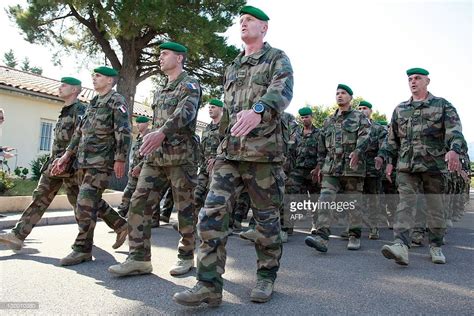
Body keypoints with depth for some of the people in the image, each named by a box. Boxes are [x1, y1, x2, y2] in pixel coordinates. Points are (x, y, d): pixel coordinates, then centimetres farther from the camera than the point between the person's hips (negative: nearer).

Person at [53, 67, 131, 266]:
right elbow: (79, 132, 22)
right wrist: (67, 155, 17)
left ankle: (82, 249, 0)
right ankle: (122, 226, 28)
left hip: (101, 162, -9)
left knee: (86, 204, -10)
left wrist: (120, 159, -21)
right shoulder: (93, 103, 20)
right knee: (93, 202, 14)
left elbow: (123, 132, -14)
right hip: (84, 161, 9)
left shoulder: (117, 102, -5)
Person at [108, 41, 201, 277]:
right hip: (155, 157, 7)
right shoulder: (160, 91, 24)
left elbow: (185, 112, -21)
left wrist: (162, 132, -36)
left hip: (181, 156, -7)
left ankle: (186, 257, 15)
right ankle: (139, 258, 2)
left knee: (185, 209, 1)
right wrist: (149, 144, 21)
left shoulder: (190, 85, 0)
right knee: (139, 203, -2)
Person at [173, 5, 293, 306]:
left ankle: (266, 277, 21)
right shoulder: (232, 67, 23)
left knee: (267, 217, 4)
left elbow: (282, 90, -18)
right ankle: (209, 285, -1)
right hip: (229, 151, 5)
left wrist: (258, 109, -39)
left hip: (264, 150, -5)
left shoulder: (278, 59, 4)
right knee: (212, 214, -6)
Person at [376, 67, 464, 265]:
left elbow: (454, 131, -7)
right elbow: (392, 138, 19)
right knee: (406, 204, -11)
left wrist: (454, 150, -25)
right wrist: (384, 156, 6)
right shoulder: (400, 109, 15)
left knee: (435, 208, 7)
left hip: (434, 165, -1)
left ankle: (436, 247, 21)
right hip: (406, 166, 2)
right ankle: (401, 246, -21)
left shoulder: (442, 105, 7)